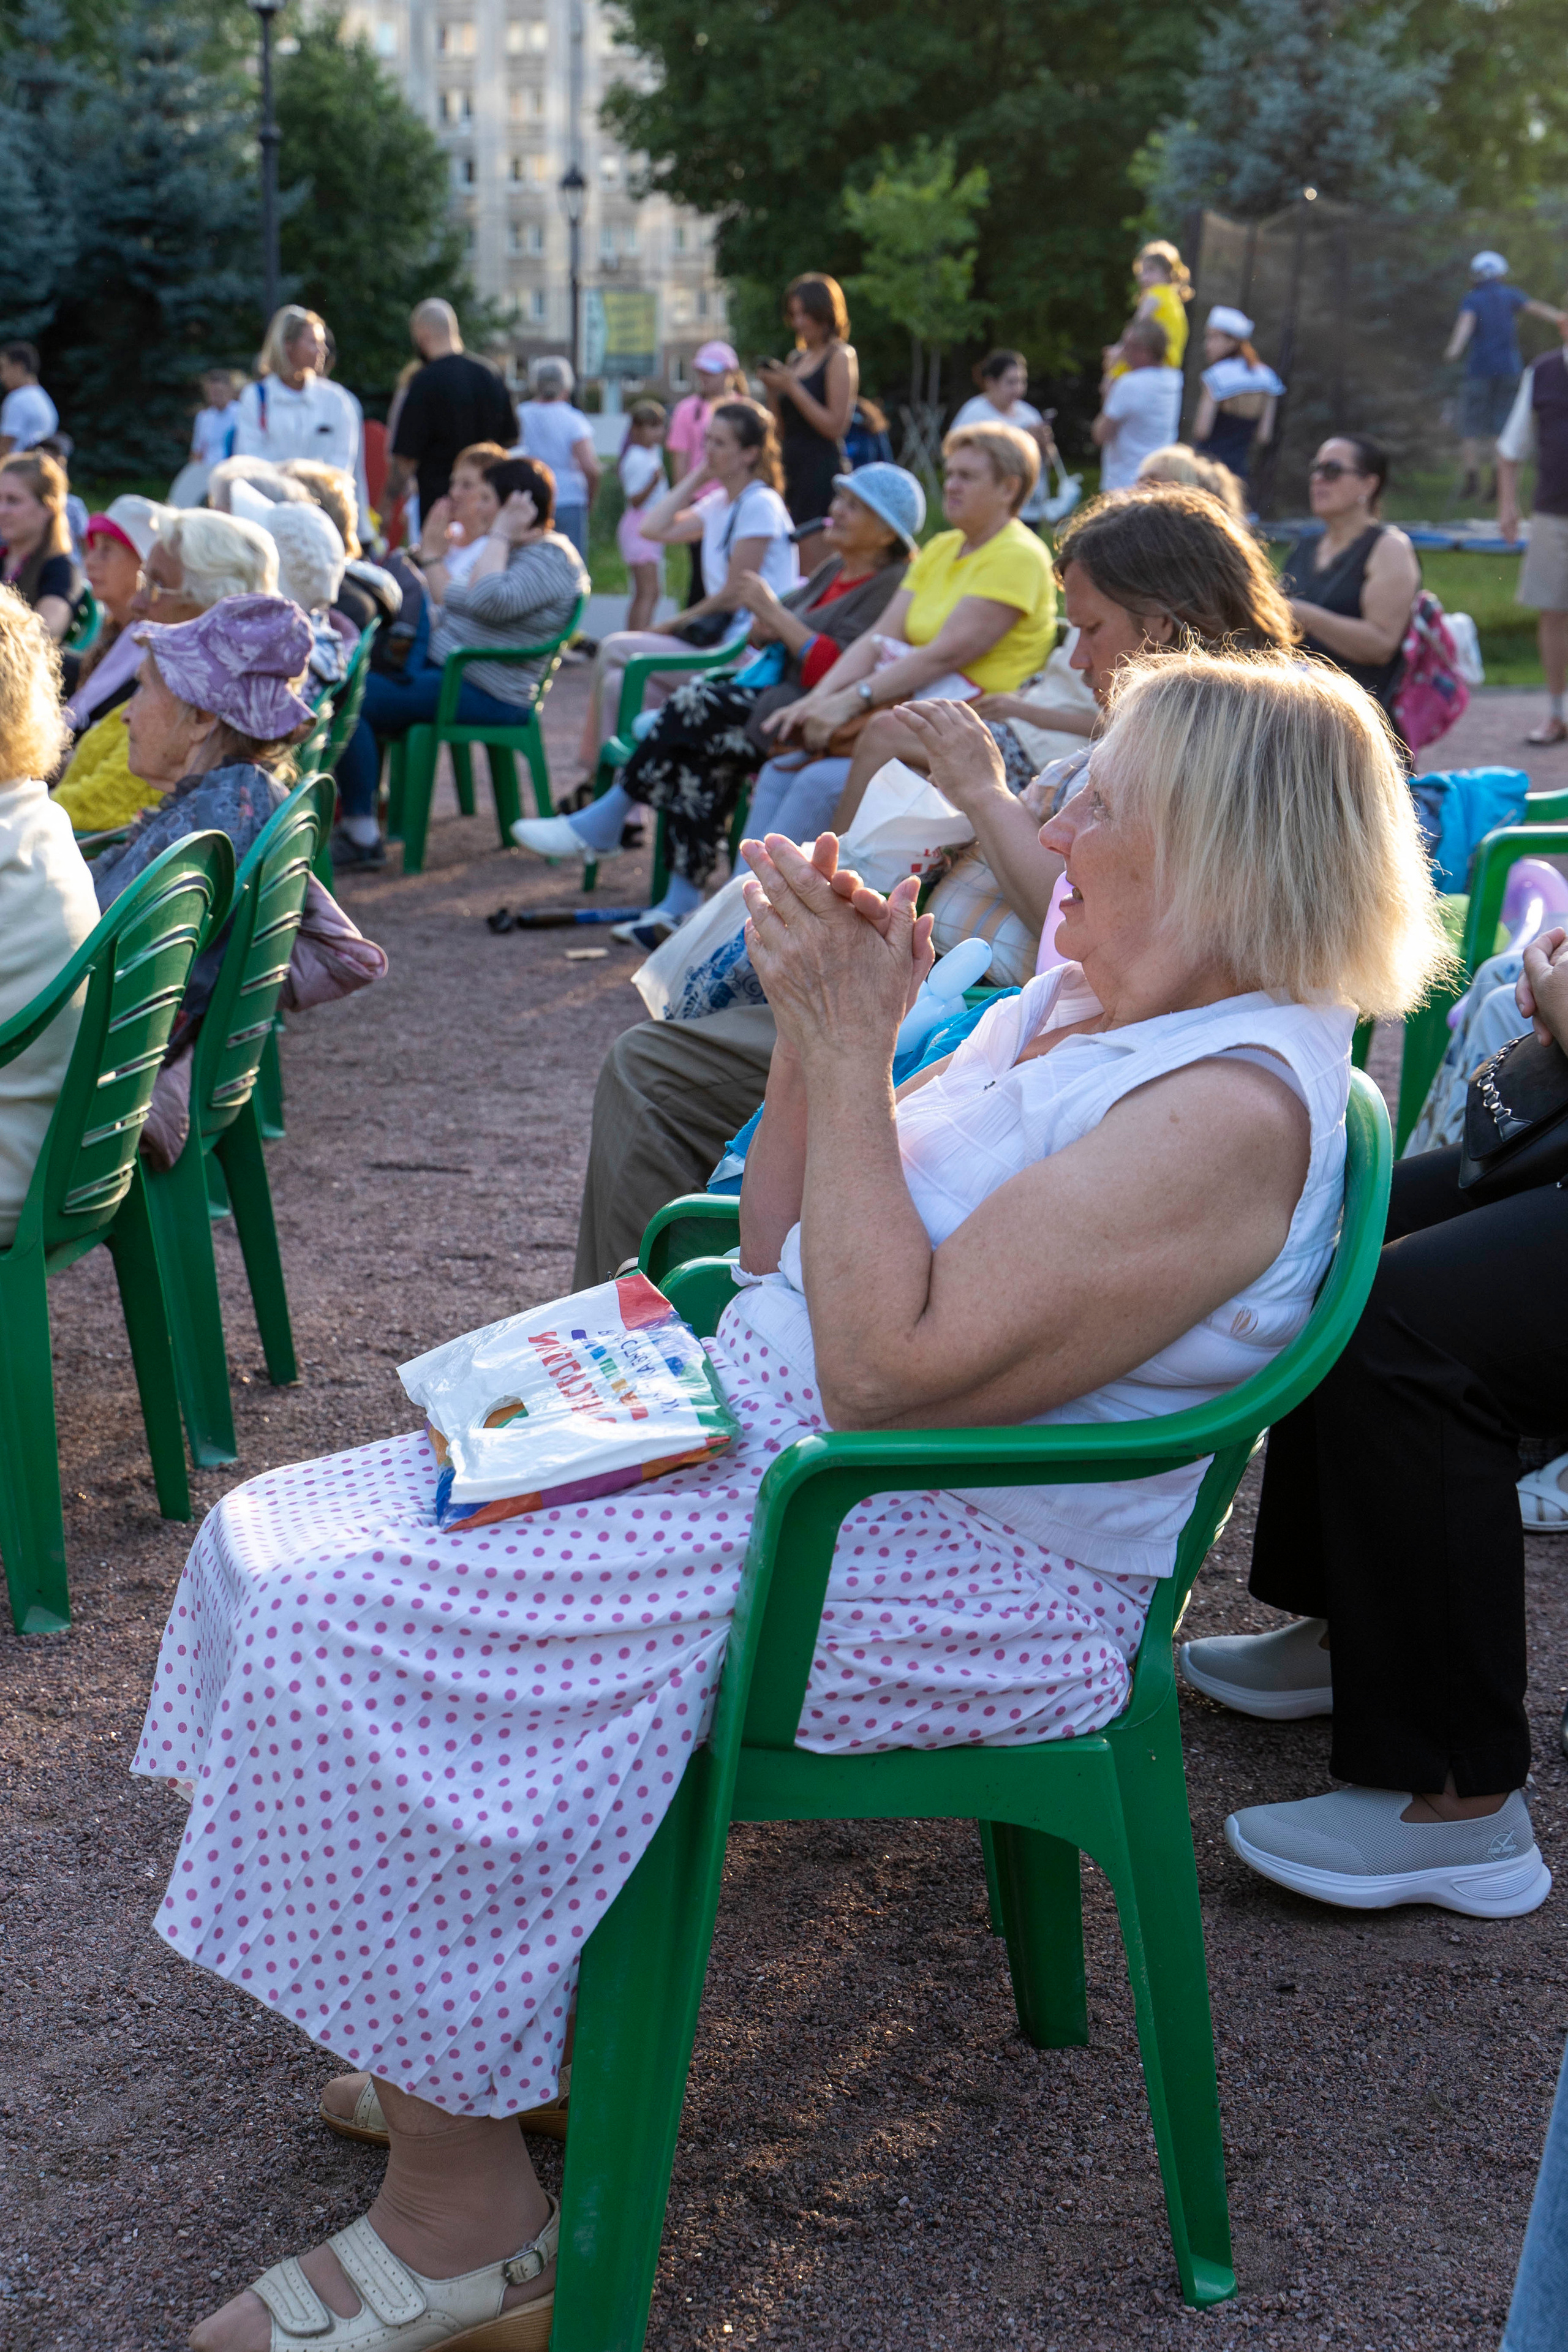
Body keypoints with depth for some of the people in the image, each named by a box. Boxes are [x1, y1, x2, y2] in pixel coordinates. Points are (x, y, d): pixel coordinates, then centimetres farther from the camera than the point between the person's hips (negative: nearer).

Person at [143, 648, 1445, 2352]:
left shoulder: (1233, 1105, -20)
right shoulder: (1067, 1013, 11)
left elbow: (887, 1370, -26)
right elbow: (786, 1259, 13)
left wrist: (851, 1045, -20)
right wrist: (814, 1031, -3)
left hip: (940, 1579, -10)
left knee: (351, 1633, -19)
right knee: (281, 1547, 2)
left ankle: (466, 2209, -5)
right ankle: (490, 2029, 13)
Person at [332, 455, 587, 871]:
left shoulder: (552, 557, -14)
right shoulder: (515, 551, 19)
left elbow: (489, 602, -31)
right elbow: (455, 606, 27)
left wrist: (499, 534, -21)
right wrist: (432, 556, 23)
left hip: (485, 696, -11)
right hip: (446, 674, 11)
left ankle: (363, 836, -17)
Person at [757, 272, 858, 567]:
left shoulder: (840, 357, -4)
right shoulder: (796, 358, 17)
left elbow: (835, 426, -13)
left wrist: (792, 387, -13)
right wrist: (772, 391, 4)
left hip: (824, 468, -8)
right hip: (793, 471, 8)